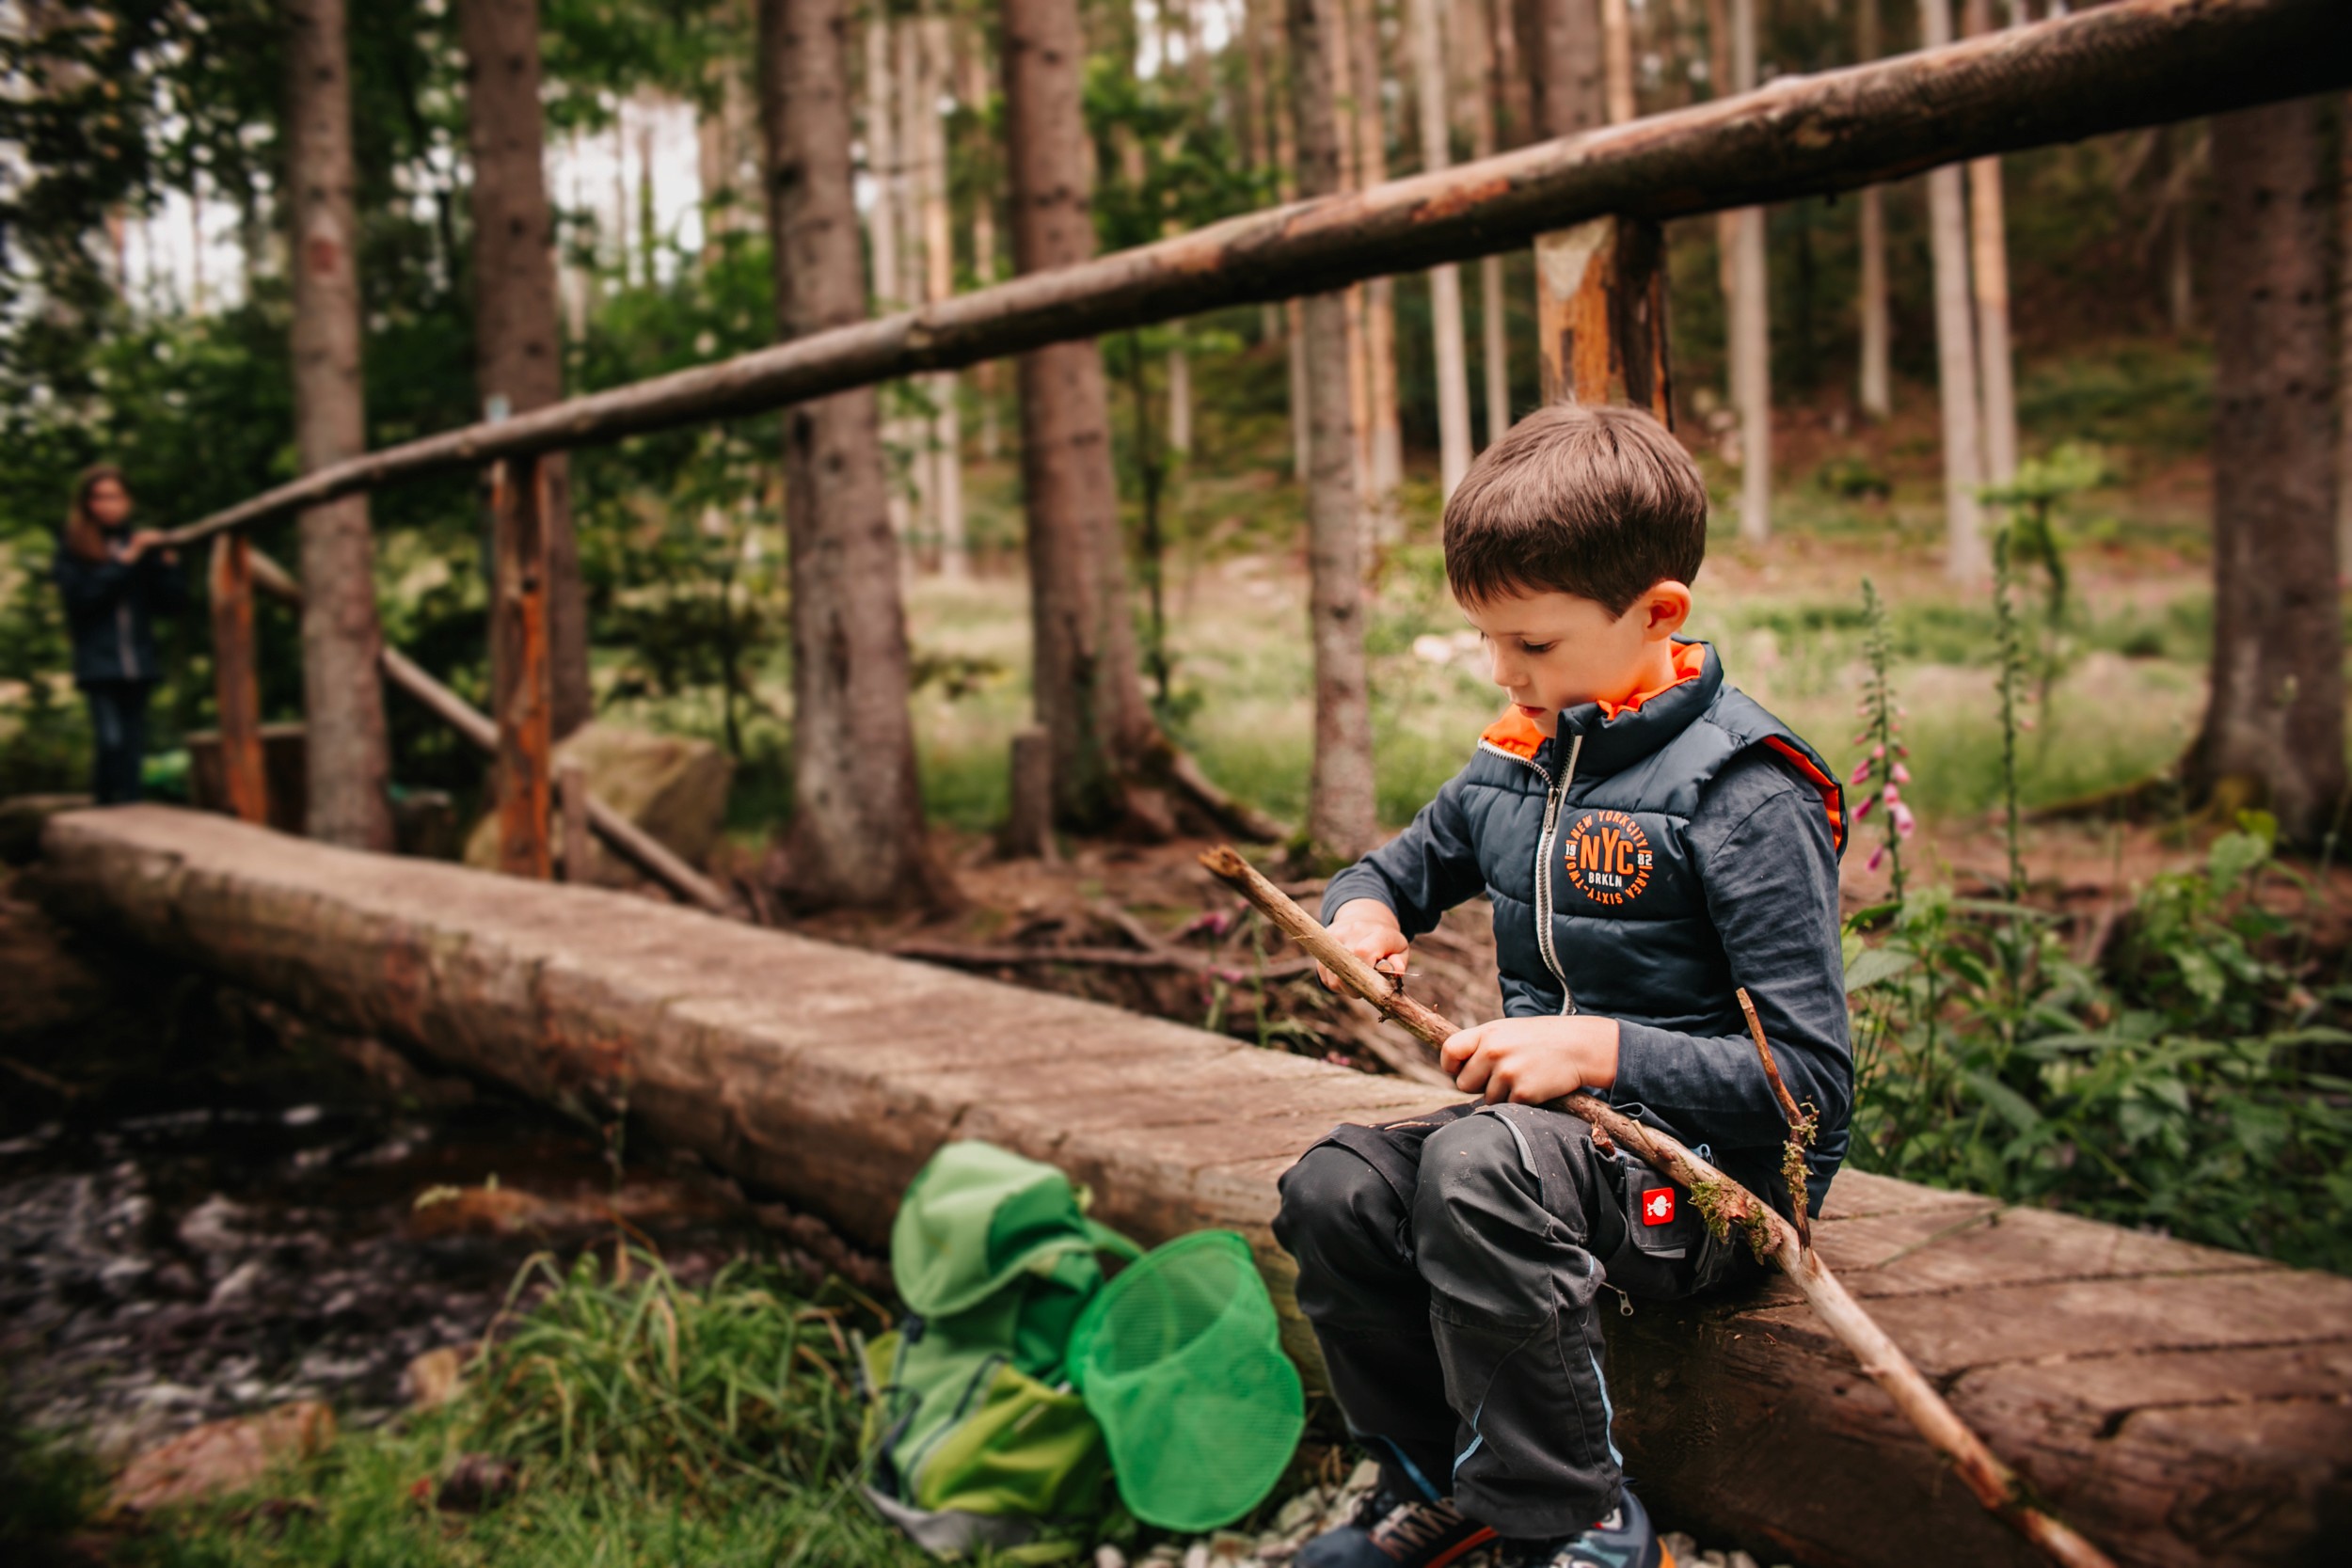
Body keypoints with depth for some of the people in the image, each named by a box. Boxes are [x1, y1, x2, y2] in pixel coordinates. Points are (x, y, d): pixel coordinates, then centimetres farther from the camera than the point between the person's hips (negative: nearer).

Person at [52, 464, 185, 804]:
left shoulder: (142, 544, 11)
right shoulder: (73, 548, 5)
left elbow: (171, 602, 8)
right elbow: (82, 595, -11)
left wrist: (166, 564, -7)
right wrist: (124, 561, -14)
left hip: (139, 664, 3)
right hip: (100, 664, -3)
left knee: (133, 746, 5)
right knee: (112, 743, -15)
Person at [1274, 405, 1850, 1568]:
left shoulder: (1746, 797, -18)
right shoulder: (1513, 764, 5)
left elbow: (1813, 1081, -19)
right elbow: (1396, 866, 23)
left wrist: (1597, 1048, -28)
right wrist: (1361, 913, -2)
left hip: (1719, 1173, -8)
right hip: (1559, 1129, 8)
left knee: (1480, 1164, -33)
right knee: (1334, 1189, -9)